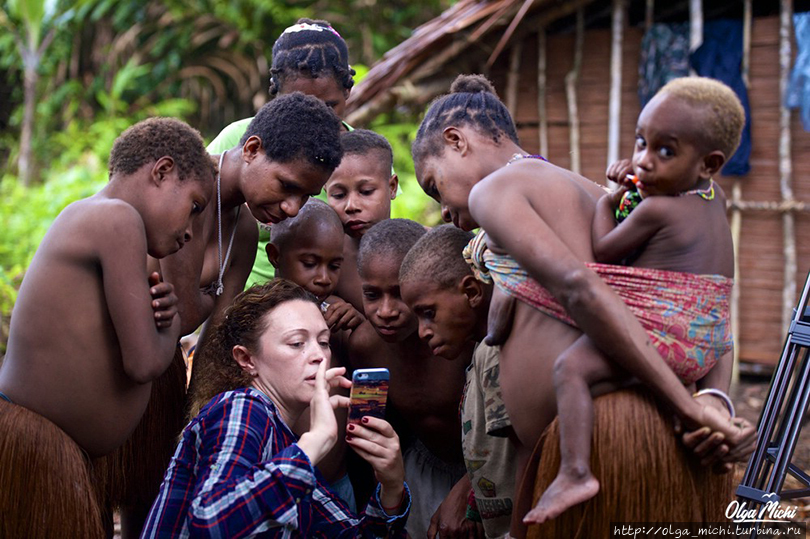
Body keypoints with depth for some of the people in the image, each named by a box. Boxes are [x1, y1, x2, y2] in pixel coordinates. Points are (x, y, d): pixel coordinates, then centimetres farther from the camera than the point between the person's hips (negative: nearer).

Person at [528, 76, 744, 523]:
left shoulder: (655, 209, -13)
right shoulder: (714, 199, 11)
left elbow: (604, 251, -2)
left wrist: (606, 203, 14)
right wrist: (632, 182, 20)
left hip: (664, 334, -10)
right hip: (707, 347, 10)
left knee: (571, 367, -20)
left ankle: (575, 473, -33)